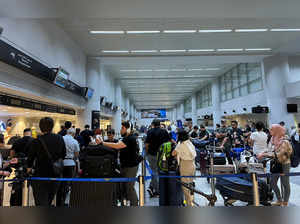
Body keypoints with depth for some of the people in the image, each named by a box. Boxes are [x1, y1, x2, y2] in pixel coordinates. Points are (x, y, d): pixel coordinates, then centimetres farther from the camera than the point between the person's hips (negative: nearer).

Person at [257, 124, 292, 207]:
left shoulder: (284, 142, -23)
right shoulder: (273, 139, 0)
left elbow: (278, 155, -26)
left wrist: (264, 154, -25)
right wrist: (263, 153, -8)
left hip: (284, 164, -7)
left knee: (285, 184, 8)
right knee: (273, 183, 13)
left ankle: (285, 203, 25)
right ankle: (279, 200, 32)